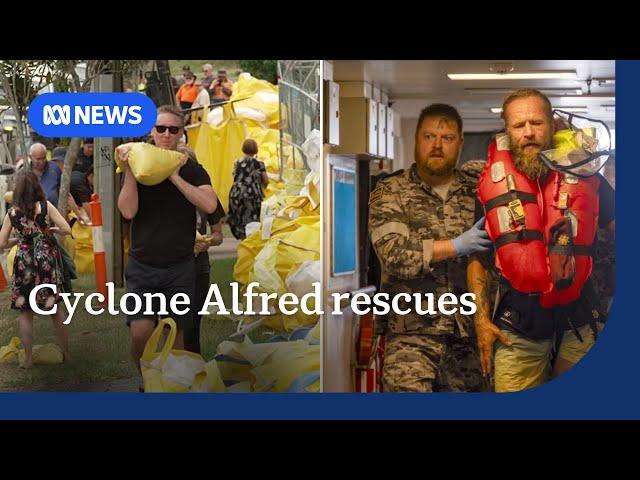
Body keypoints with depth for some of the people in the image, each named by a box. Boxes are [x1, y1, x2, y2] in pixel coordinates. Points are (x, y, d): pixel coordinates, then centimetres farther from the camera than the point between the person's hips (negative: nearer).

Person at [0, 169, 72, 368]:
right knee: (55, 310, 14)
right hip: (47, 262, 0)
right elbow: (66, 229, -12)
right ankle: (66, 352, 21)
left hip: (24, 264, 0)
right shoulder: (45, 206, -8)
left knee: (25, 313, 11)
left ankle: (28, 359, 12)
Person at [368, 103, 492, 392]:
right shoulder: (389, 192, 3)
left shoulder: (476, 185, 10)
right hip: (412, 332, -3)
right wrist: (458, 246, -12)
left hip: (468, 333, 3)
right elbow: (394, 253, -11)